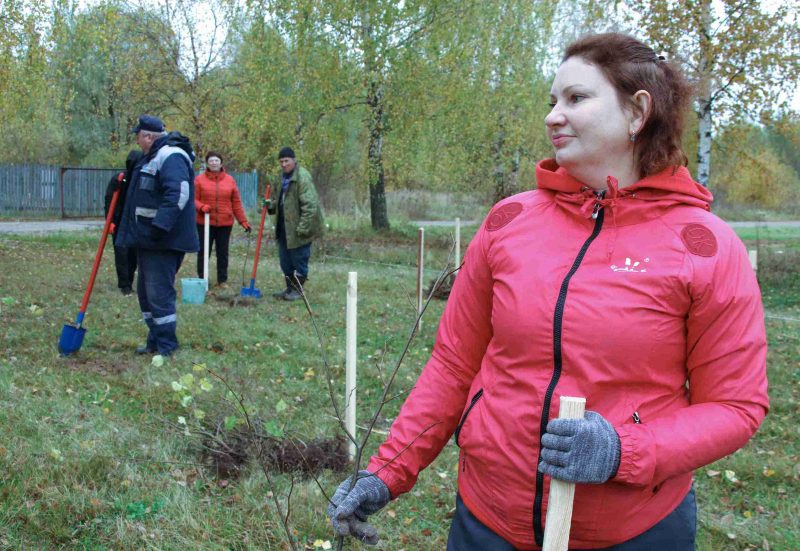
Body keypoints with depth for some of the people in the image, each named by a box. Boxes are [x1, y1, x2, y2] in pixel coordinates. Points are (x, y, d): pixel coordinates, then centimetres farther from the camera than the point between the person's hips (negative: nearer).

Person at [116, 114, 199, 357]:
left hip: (164, 241, -11)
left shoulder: (171, 157, -15)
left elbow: (178, 194, -28)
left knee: (159, 293, -8)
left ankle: (166, 347, 0)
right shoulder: (152, 157, 20)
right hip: (148, 238, 11)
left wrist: (160, 226, -33)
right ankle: (155, 341, 26)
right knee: (146, 292, 16)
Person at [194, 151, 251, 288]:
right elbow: (193, 199, 0)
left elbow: (236, 203, 7)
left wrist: (243, 221, 4)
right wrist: (202, 207, -20)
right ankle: (202, 280, 13)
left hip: (225, 223, 2)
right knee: (203, 252, 4)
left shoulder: (230, 180, 5)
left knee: (223, 253, 8)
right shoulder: (199, 179, -1)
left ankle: (222, 280, 18)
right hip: (205, 223, -2)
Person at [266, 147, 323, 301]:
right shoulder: (283, 177, 12)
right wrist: (271, 206, 3)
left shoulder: (302, 177, -16)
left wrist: (303, 228, -23)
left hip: (298, 229, -9)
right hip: (284, 228, 9)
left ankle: (297, 289, 14)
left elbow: (310, 205, -21)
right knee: (285, 260, 15)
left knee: (299, 259, 2)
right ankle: (290, 288, 28)